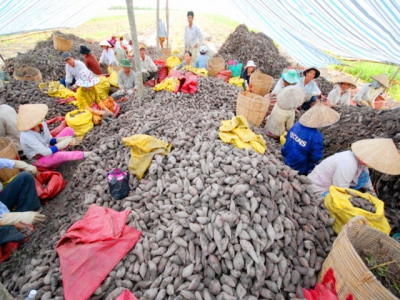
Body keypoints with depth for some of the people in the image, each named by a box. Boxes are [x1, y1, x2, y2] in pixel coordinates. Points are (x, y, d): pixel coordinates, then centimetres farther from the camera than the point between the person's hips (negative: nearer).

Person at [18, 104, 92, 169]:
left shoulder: (42, 124, -12)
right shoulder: (27, 136, -31)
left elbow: (50, 140, -2)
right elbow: (45, 152, -31)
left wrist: (63, 139, -19)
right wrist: (61, 145, -27)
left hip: (48, 149, 8)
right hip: (40, 160, -8)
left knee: (69, 130, -2)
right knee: (58, 155, -42)